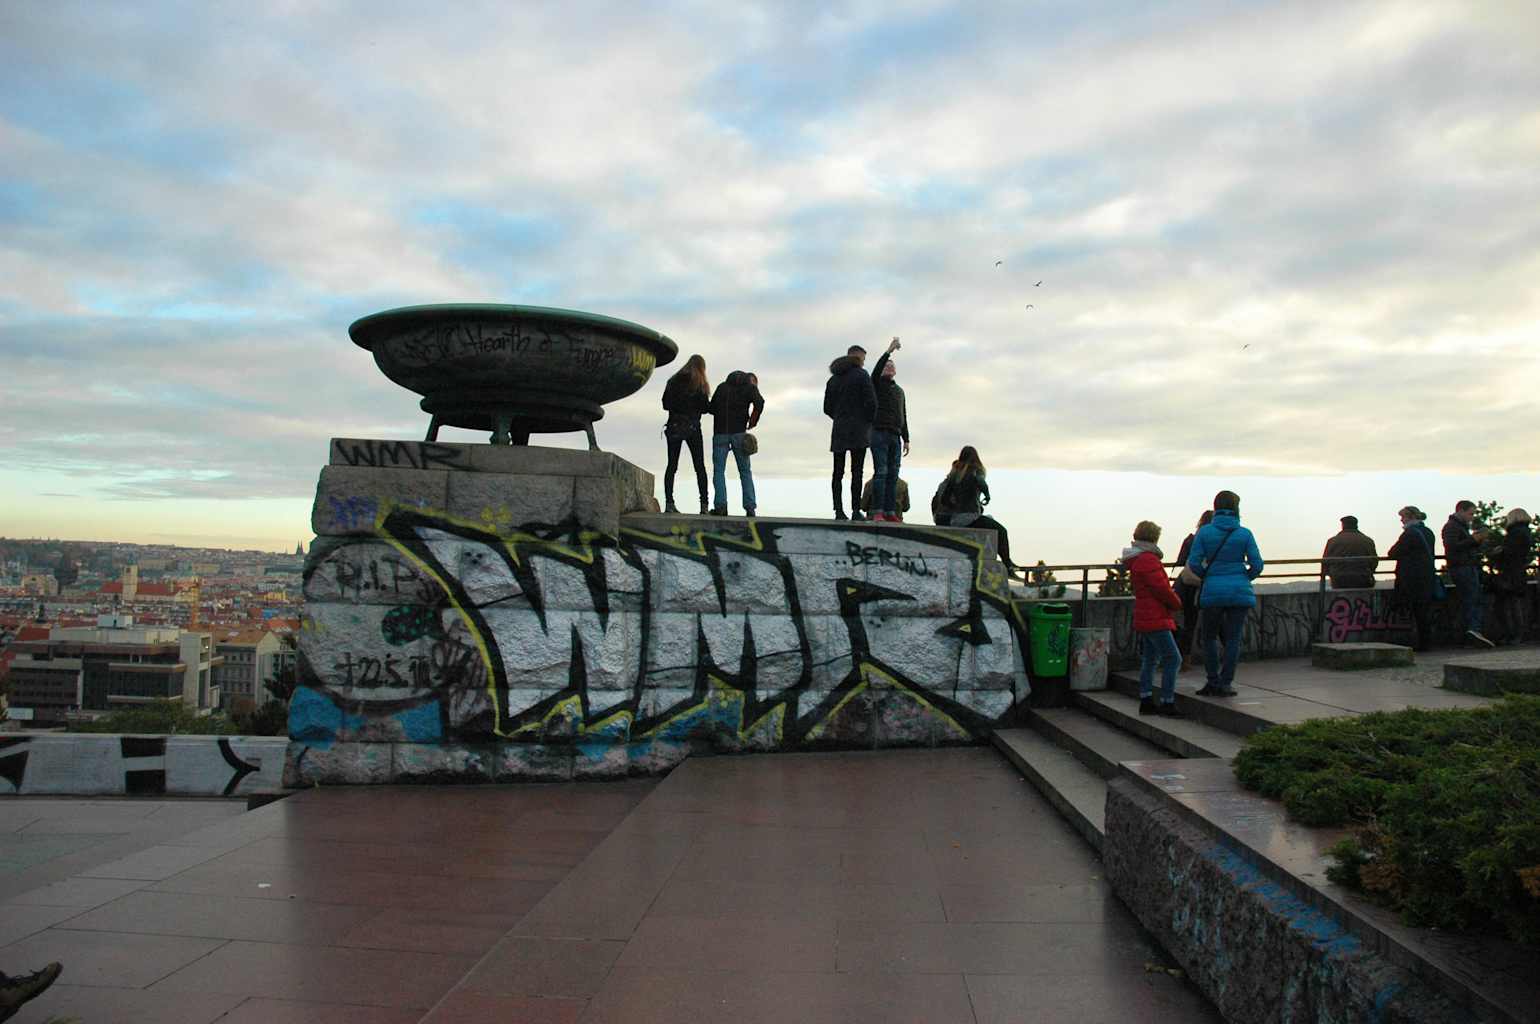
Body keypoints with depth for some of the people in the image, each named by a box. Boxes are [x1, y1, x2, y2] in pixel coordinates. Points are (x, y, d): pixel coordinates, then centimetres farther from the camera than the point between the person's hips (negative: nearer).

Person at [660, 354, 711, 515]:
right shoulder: (700, 384, -2)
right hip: (692, 427, -2)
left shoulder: (674, 381, 6)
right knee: (700, 467, 5)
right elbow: (706, 408, -4)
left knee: (672, 465, 3)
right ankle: (704, 504, 1)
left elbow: (665, 404, 4)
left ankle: (669, 502, -7)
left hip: (674, 426, 2)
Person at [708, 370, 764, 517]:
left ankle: (720, 505, -11)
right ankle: (750, 507, -2)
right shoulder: (750, 387, 8)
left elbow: (711, 408, 16)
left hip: (720, 432, 1)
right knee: (745, 471, 6)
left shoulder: (722, 386, 18)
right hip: (738, 432, -1)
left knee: (719, 470, 3)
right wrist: (752, 423, -2)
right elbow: (759, 403, -11)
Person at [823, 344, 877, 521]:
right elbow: (871, 402, -11)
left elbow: (827, 408, 14)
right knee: (857, 471, -6)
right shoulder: (861, 375, -4)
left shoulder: (833, 379, 15)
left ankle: (838, 510, 0)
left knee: (838, 472, 4)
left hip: (838, 430, 5)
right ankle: (856, 510, -10)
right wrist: (869, 420, 3)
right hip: (858, 430, -5)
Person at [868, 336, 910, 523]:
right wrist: (889, 351, -25)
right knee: (881, 472, -13)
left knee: (893, 475, 1)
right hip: (879, 433, -6)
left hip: (895, 436, 6)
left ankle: (890, 512, 1)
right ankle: (878, 512, -16)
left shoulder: (900, 391, 25)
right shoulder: (877, 383, 7)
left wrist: (906, 439, 16)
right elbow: (876, 370, -16)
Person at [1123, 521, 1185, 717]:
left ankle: (1146, 701, 18)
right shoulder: (1148, 559, -16)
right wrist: (1177, 603, -2)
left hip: (1144, 618, 10)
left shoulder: (1136, 560, 16)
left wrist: (1173, 599, 8)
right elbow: (1161, 588, -20)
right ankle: (1167, 703, -6)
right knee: (1172, 659, -7)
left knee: (1149, 660, 15)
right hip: (1155, 619, -10)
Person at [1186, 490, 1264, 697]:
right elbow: (1257, 565, -1)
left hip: (1213, 592, 0)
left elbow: (1193, 563, -6)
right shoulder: (1244, 534, -2)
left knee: (1210, 637, 14)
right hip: (1239, 591, 0)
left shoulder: (1204, 532, -4)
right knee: (1233, 638, 6)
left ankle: (1213, 681, 13)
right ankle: (1225, 683, 5)